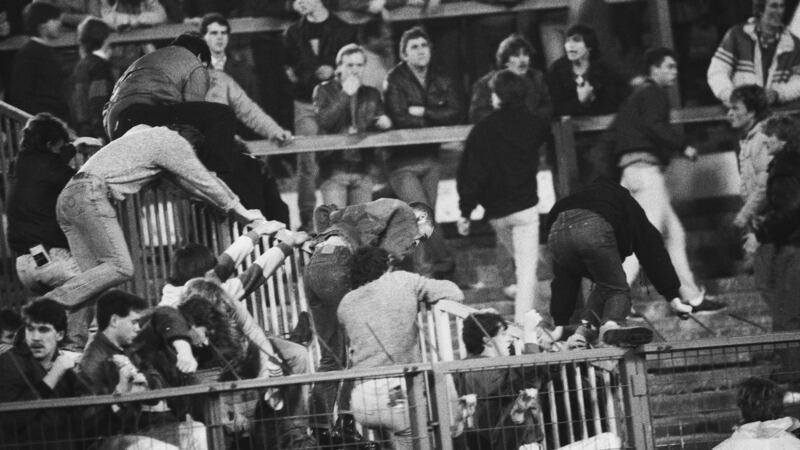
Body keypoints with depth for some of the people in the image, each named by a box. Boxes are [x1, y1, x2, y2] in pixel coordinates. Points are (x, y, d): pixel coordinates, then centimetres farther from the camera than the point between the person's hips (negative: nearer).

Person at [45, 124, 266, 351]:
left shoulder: (144, 133, 32)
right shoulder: (174, 142, 5)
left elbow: (187, 180, 40)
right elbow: (205, 182, 12)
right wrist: (242, 213, 24)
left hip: (67, 198, 9)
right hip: (91, 194, -9)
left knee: (92, 275, 6)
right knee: (120, 268, -13)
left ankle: (74, 337, -6)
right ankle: (54, 302, -21)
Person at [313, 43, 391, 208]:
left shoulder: (371, 94, 13)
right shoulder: (324, 90, 1)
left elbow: (382, 121, 18)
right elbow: (324, 122, -14)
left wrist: (383, 122, -7)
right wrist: (345, 94, -13)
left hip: (362, 171, 4)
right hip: (334, 169, -4)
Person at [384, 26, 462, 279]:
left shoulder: (441, 82, 9)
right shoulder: (395, 81, -7)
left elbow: (456, 113, -4)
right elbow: (400, 119, -18)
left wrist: (424, 113, -15)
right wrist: (437, 120, -10)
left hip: (430, 158, 5)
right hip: (402, 161, -5)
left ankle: (427, 270, 15)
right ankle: (444, 263, -14)